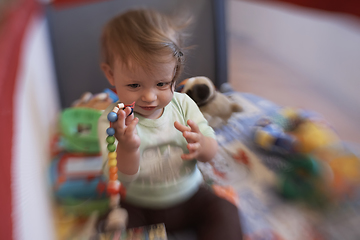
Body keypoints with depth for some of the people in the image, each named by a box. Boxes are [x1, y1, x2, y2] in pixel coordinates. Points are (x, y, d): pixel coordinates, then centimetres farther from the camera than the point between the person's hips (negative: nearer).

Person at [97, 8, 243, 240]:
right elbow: (120, 178, -22)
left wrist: (200, 145, -31)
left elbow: (212, 150, -6)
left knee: (225, 212, -15)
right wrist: (127, 148, -43)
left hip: (189, 196, 2)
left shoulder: (183, 104, -10)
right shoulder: (113, 121, -18)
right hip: (138, 207, -1)